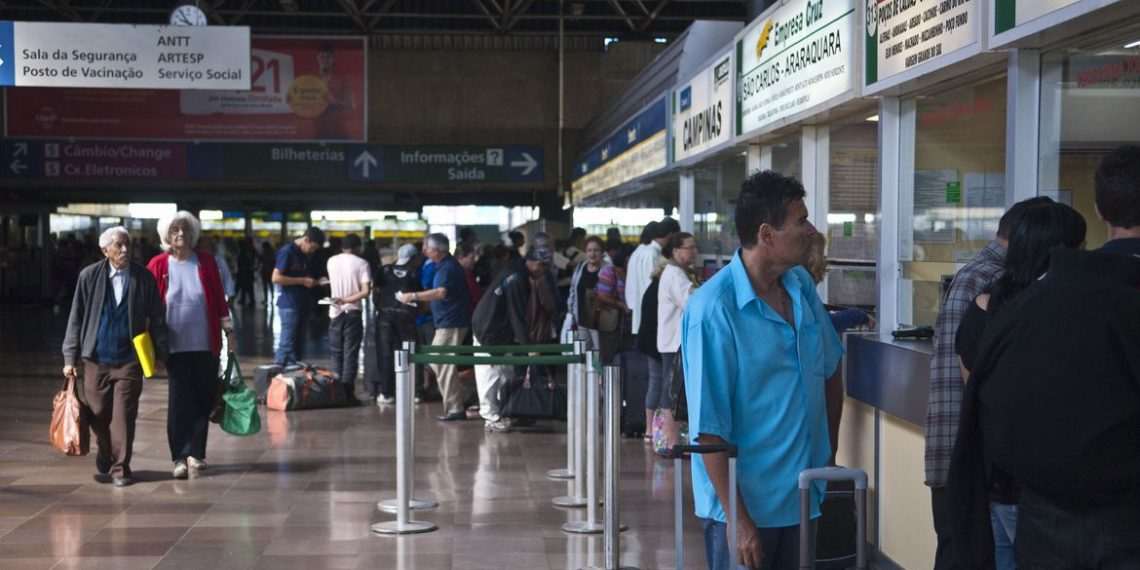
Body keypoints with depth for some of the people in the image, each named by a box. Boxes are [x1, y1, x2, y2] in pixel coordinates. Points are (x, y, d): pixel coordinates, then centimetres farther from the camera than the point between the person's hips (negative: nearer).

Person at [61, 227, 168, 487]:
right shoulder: (89, 276, 1)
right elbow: (76, 318, 3)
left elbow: (157, 319, 4)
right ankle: (104, 463, 32)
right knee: (98, 416, 10)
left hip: (129, 360, -1)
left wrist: (161, 353, 1)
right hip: (95, 359, 1)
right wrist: (70, 357, 0)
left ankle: (120, 468, 6)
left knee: (123, 416, -4)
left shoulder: (144, 277, 0)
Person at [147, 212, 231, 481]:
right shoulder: (158, 265, -1)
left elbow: (219, 297, 8)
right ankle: (180, 457, 3)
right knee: (179, 400, -2)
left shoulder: (206, 261, 4)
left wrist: (228, 329, 7)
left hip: (206, 344, 2)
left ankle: (195, 452, 20)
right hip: (176, 345, -2)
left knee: (204, 399, 6)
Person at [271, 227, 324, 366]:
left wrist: (311, 281, 7)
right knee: (287, 343, -8)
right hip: (289, 304, -9)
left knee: (298, 343, 11)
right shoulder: (287, 251, -11)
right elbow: (276, 278, -18)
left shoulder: (303, 254, 14)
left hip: (301, 304, 9)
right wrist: (302, 281, -17)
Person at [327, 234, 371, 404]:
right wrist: (347, 299, -13)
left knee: (336, 353, 11)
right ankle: (348, 392, -5)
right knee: (350, 353, -1)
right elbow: (365, 291, -15)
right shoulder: (361, 263, -6)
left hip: (335, 312, 3)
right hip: (353, 312, -3)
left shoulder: (331, 261, 4)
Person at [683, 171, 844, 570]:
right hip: (746, 505, -7)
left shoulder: (802, 286, 1)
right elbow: (708, 428, -20)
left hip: (804, 497, 7)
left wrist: (830, 456, 14)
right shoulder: (713, 310, -20)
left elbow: (830, 372, 16)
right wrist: (738, 519, -19)